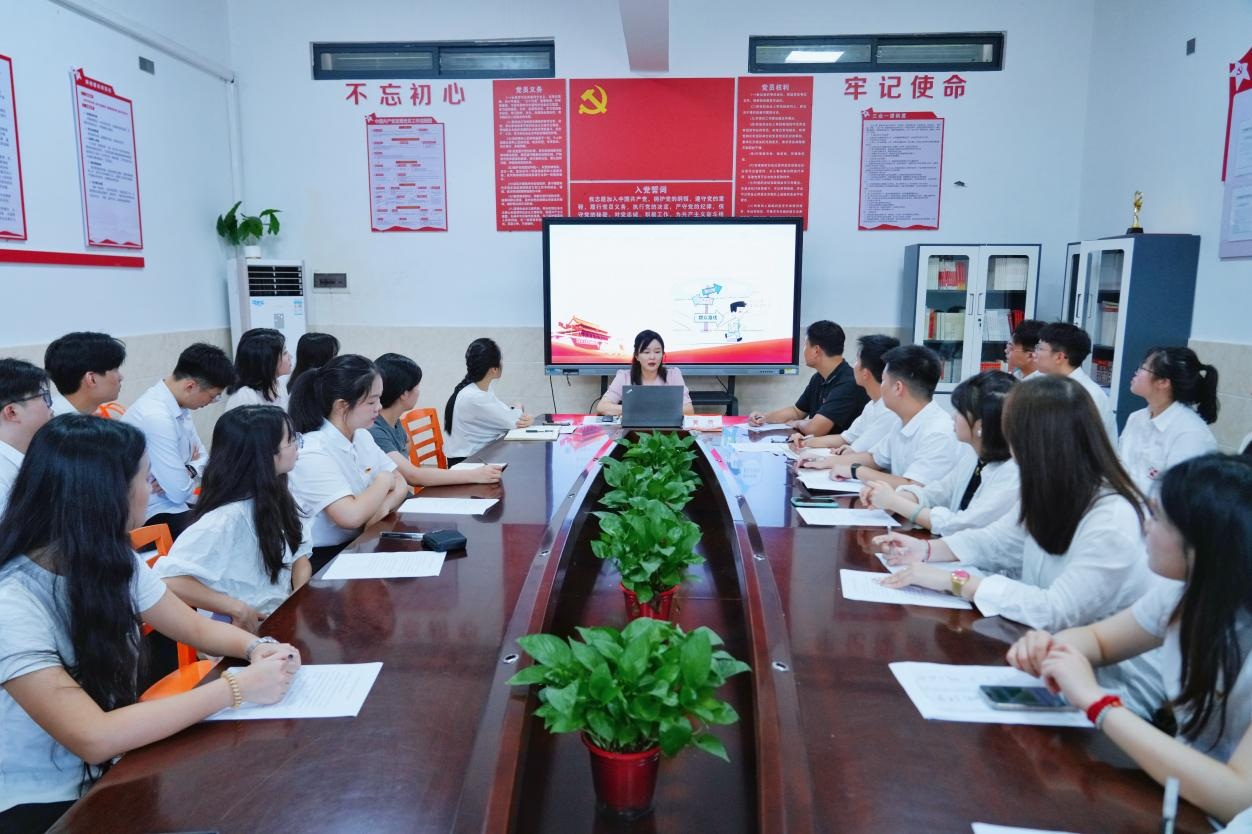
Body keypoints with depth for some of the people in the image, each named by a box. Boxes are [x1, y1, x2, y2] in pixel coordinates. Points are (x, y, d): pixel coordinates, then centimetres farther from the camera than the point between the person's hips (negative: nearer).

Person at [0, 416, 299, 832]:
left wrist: (256, 648, -16)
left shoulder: (113, 562, -3)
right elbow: (94, 738, -32)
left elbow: (197, 627, 5)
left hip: (113, 770, 7)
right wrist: (237, 687, -31)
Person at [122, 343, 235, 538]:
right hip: (154, 514, -8)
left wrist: (187, 471, -11)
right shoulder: (156, 417, -26)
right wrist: (192, 470, -3)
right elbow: (180, 492, -23)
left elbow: (201, 456, 11)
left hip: (173, 501, 8)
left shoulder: (178, 405, 0)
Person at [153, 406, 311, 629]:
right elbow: (167, 579, -27)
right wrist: (237, 608, -23)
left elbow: (300, 555, 8)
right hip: (245, 631, -7)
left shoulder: (275, 495, 1)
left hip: (282, 619, 7)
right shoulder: (227, 518, -22)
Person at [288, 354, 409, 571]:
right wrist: (384, 481, -12)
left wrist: (384, 506, -15)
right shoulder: (313, 452, -21)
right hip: (324, 559, -7)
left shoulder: (361, 436, 4)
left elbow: (400, 484, 7)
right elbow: (351, 516, -30)